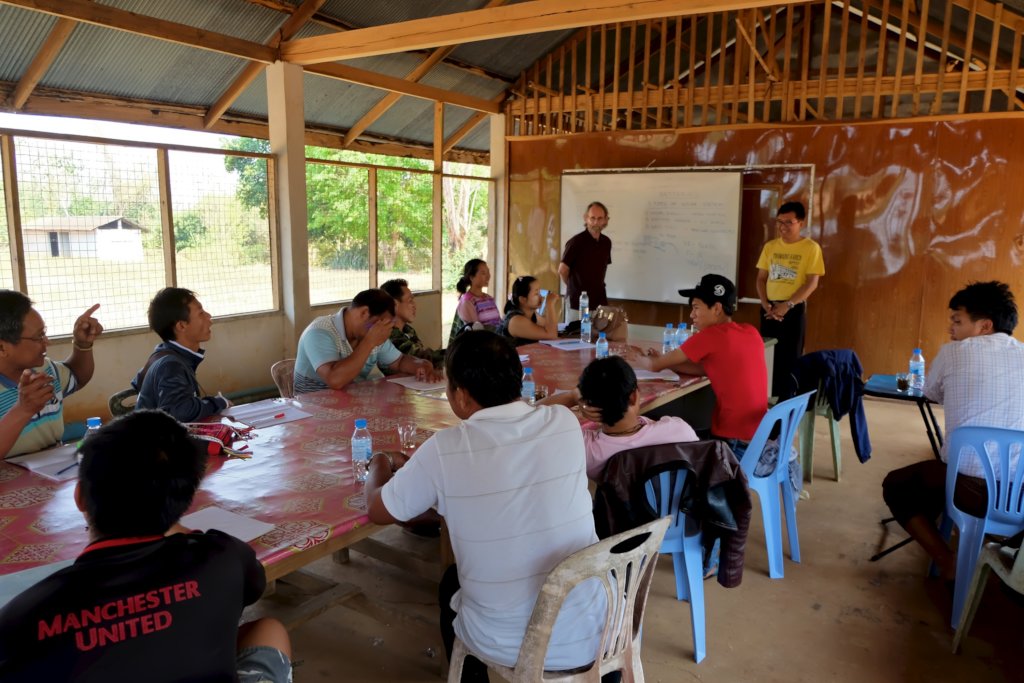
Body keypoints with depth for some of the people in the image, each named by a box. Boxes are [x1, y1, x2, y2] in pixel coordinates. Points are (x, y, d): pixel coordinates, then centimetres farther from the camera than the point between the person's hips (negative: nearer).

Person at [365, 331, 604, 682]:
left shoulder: (445, 449, -18)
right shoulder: (565, 423, -7)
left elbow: (377, 511, 0)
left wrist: (381, 466, 22)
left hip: (504, 644, -2)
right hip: (590, 633, 3)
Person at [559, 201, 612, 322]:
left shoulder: (606, 242, 6)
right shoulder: (576, 241, -11)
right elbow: (562, 270, -9)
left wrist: (597, 286, 12)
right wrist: (574, 287, 5)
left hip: (600, 302, 5)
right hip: (578, 303, -5)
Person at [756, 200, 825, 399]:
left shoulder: (811, 248, -5)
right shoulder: (770, 246, 7)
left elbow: (812, 283, -10)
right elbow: (761, 278, 9)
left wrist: (787, 305, -16)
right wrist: (766, 304, -6)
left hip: (794, 310, -4)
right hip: (769, 308, 4)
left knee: (790, 358, 1)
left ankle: (786, 401, 10)